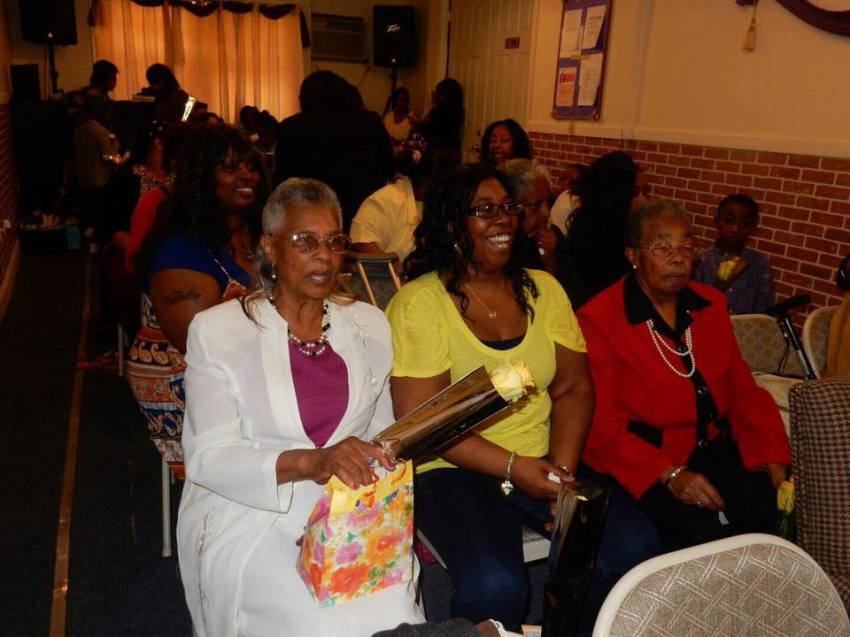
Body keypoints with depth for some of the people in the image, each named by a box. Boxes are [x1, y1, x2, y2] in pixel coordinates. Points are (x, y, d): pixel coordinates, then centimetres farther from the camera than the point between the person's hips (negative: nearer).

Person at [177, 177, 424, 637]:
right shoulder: (217, 331, -4)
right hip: (248, 514, -3)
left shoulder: (369, 326, 8)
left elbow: (381, 438, 8)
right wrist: (310, 463, -26)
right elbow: (209, 458, -10)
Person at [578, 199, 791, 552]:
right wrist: (669, 474, -21)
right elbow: (601, 423, -11)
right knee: (703, 533, -28)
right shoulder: (598, 319, -7)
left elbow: (743, 389, 13)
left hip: (718, 449, 6)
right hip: (646, 461, -5)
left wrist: (772, 456, -2)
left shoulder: (711, 304, 12)